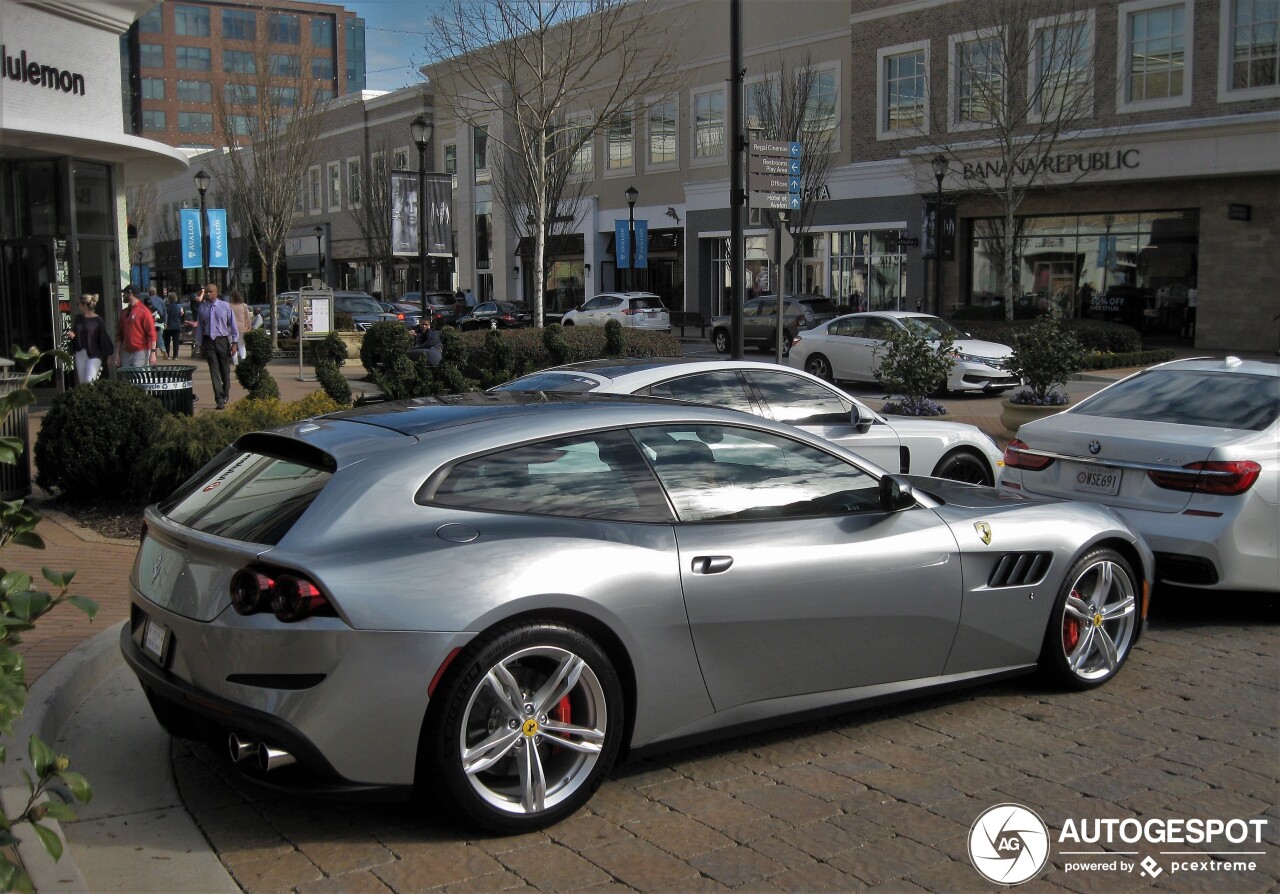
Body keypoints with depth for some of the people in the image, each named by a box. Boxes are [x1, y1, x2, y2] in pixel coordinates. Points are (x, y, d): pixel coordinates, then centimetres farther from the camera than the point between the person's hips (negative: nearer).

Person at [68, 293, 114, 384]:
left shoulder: (98, 320, -8)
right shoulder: (78, 318, 8)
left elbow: (104, 338, -5)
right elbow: (74, 332, 22)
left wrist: (108, 354, -4)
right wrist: (72, 335, -2)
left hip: (94, 355, -6)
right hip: (80, 354, 6)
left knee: (90, 382, -17)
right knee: (82, 383, 8)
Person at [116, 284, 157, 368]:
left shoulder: (144, 311, -6)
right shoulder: (124, 312, 15)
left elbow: (152, 333, -10)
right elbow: (119, 335, 18)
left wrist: (153, 353, -17)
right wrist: (117, 354, 12)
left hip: (141, 352, -6)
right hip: (126, 353, 6)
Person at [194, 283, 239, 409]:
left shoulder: (225, 306, -2)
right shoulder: (202, 307, 2)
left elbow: (232, 324, 1)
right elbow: (200, 326, 8)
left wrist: (235, 341, -4)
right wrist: (200, 343, 7)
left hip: (223, 341, 0)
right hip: (209, 341, 0)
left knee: (225, 370, 10)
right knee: (214, 371, -4)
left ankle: (224, 395, 31)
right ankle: (220, 400, -6)